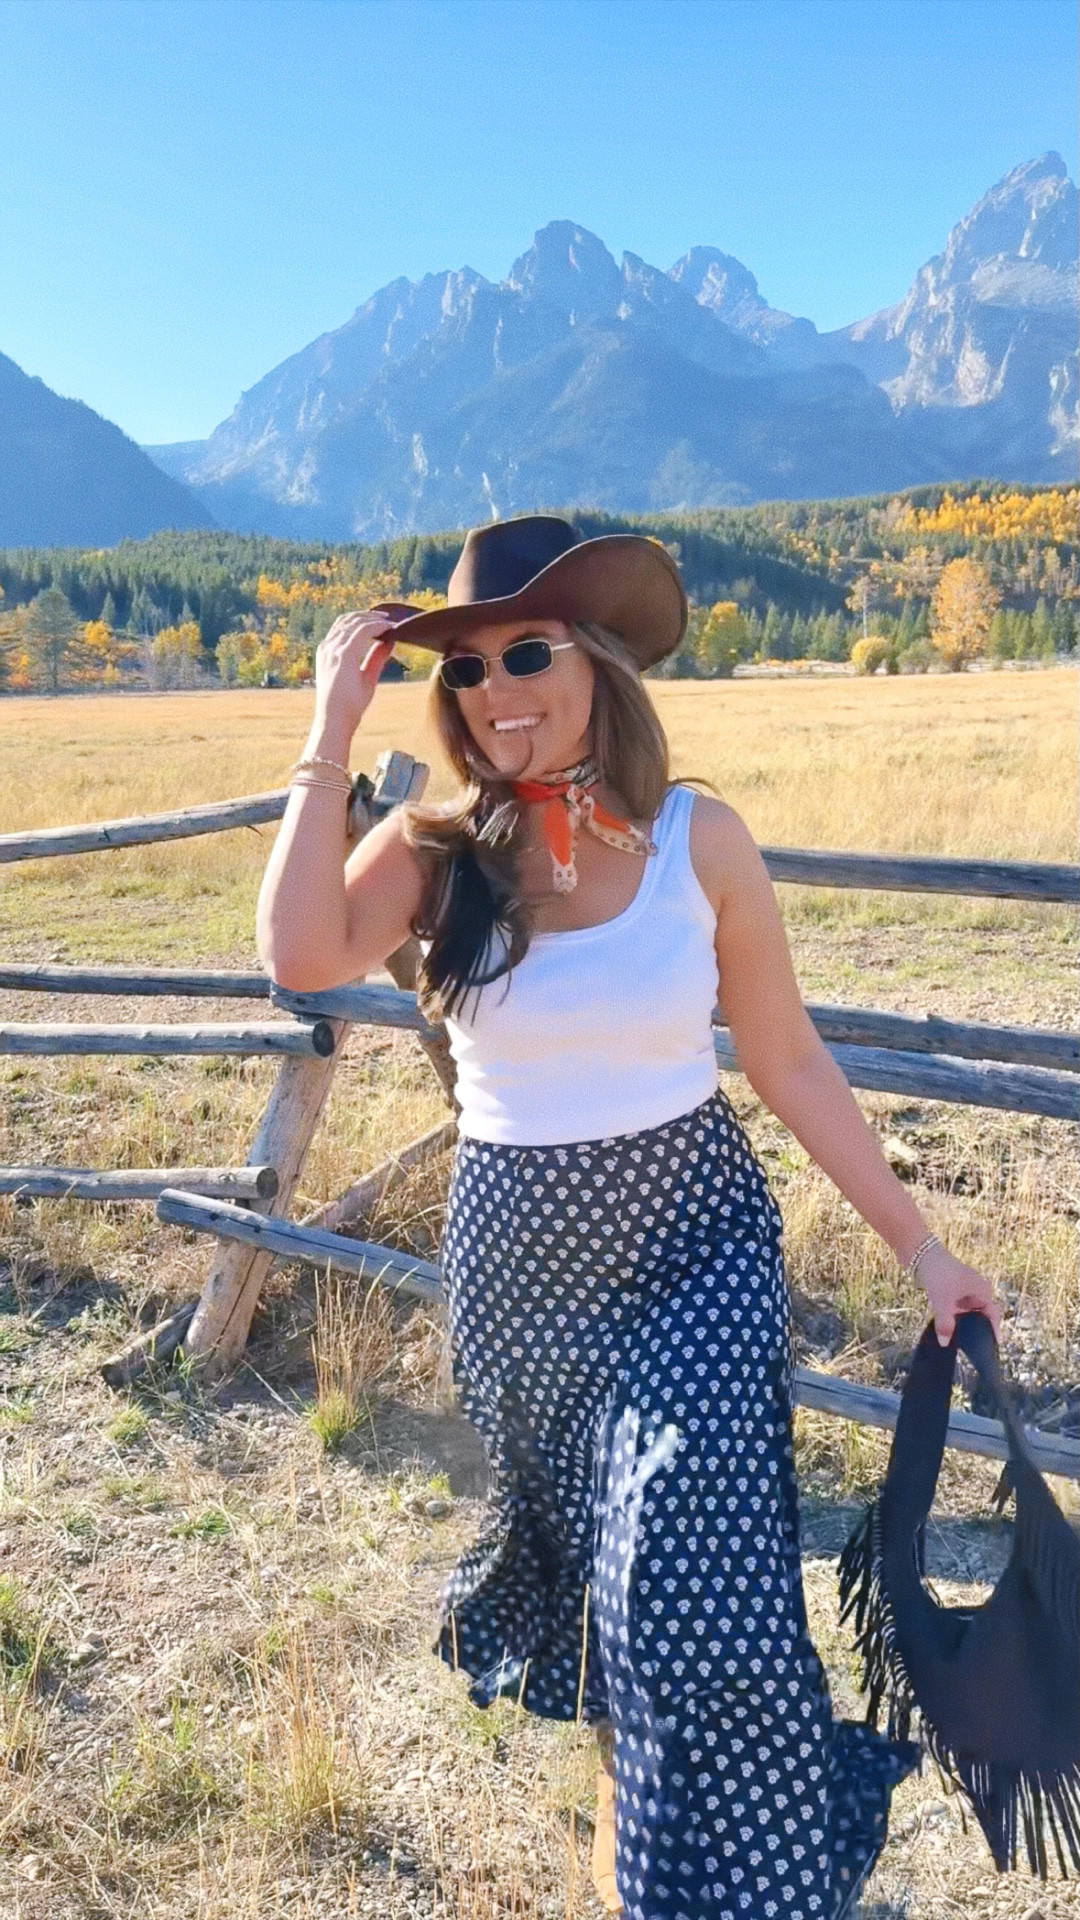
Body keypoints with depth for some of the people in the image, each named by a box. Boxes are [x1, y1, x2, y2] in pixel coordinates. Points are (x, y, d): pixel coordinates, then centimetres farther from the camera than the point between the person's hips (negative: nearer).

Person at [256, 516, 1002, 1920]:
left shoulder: (699, 840, -9)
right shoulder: (439, 848, -8)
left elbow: (792, 1067, -3)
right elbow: (303, 954, -27)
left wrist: (918, 1244, -1)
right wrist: (333, 732, -20)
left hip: (693, 1243, -1)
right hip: (517, 1257, 2)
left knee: (697, 1594, -7)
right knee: (574, 1538, 21)